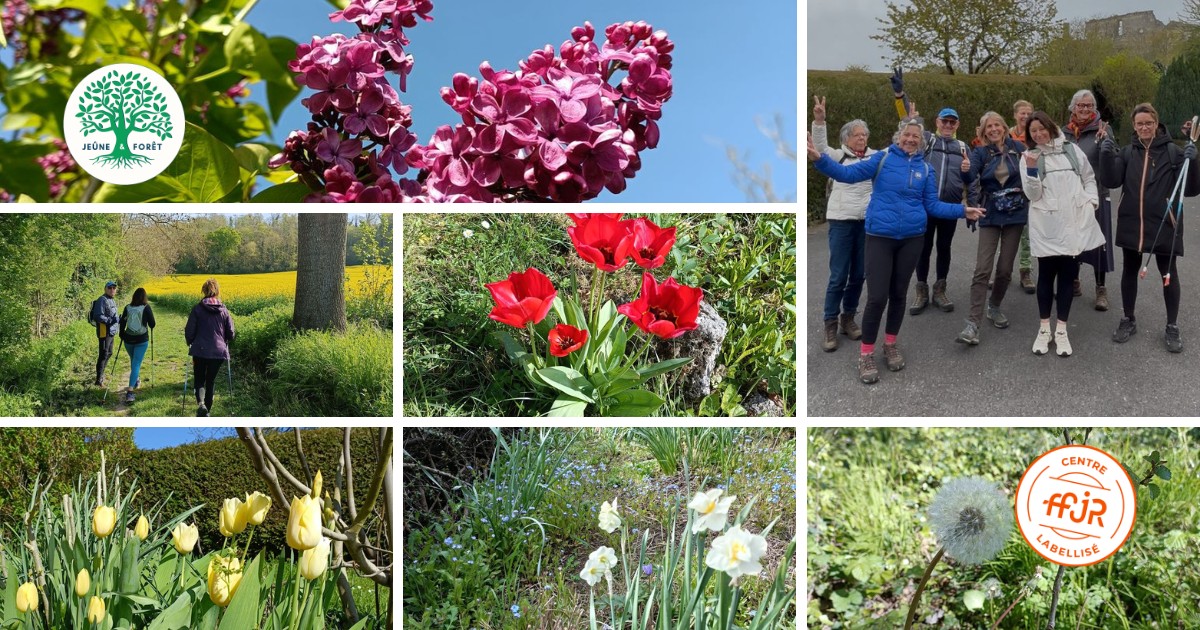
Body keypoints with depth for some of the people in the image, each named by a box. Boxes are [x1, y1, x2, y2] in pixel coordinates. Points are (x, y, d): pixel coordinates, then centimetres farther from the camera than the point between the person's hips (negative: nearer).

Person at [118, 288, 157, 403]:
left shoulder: (127, 308, 0)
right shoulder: (146, 308, -10)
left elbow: (122, 323, 4)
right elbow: (152, 324, -6)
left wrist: (122, 335, 18)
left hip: (129, 339, 3)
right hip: (142, 340, -3)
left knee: (134, 362, 27)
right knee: (136, 364, -5)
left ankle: (136, 380, 48)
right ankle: (130, 391, -17)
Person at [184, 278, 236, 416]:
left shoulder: (197, 309, -5)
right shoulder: (224, 310, 1)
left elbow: (189, 331, -4)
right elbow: (230, 333, 3)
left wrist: (190, 343, 16)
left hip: (200, 351, -2)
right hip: (218, 352, 2)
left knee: (199, 380, 10)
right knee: (210, 381, 15)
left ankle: (200, 404, -17)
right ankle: (207, 410, 18)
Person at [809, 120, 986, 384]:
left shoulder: (926, 169, 7)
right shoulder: (883, 158, -3)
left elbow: (933, 205, 8)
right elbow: (849, 173, -14)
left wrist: (962, 211, -3)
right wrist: (820, 159, -28)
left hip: (911, 239, 3)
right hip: (880, 237, -3)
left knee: (898, 293, 13)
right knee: (877, 296, -8)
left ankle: (891, 344, 31)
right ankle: (866, 354, 6)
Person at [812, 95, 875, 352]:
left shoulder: (876, 156, 11)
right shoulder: (838, 156, 2)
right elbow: (820, 145, -13)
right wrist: (819, 119, -28)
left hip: (868, 221, 3)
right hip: (842, 221, -3)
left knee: (858, 274, 9)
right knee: (838, 276, -5)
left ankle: (848, 318, 23)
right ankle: (830, 326, 1)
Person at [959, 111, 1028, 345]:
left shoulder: (1018, 148, 2)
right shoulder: (981, 153, -3)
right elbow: (970, 177, -21)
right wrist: (965, 169, -42)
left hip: (1015, 214, 2)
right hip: (991, 216, -1)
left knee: (1005, 268, 5)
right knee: (983, 269, -10)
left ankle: (994, 307, 29)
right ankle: (973, 323, -14)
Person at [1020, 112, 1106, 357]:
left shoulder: (1071, 149, 8)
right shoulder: (1030, 157, 3)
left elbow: (1089, 176, 19)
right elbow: (1032, 194, -7)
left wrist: (1091, 200, 5)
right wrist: (1031, 169, -20)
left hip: (1074, 222, 2)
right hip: (1046, 225, -1)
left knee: (1068, 274, 5)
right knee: (1046, 274, 4)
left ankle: (1061, 331, 12)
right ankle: (1044, 329, 15)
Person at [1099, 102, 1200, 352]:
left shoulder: (1172, 151, -4)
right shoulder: (1127, 152, 4)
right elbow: (1111, 181, -8)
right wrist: (1106, 154, -20)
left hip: (1163, 224, -3)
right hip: (1131, 224, 3)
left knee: (1168, 273, 5)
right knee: (1129, 270, 12)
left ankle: (1172, 327, 16)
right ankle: (1128, 320, 27)